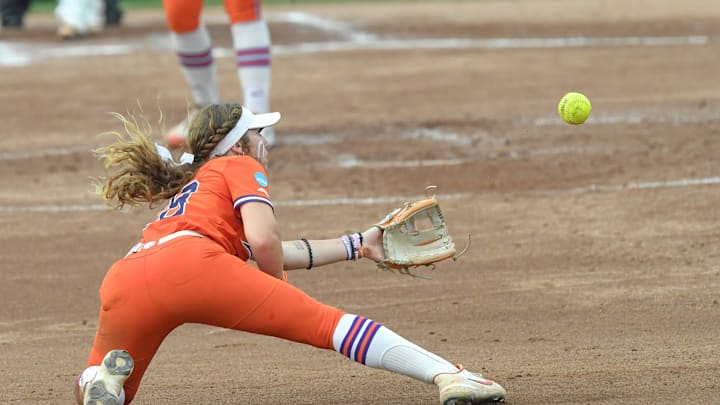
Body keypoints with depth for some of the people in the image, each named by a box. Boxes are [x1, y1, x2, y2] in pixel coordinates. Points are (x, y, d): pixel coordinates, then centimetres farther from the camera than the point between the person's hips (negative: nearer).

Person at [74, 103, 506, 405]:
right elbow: (264, 241, 3)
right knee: (325, 322, -1)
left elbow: (279, 253, 46)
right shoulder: (239, 167, 23)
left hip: (121, 283, 6)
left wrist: (357, 245, 52)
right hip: (191, 262, -6)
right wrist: (282, 300, 21)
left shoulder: (187, 188, 42)